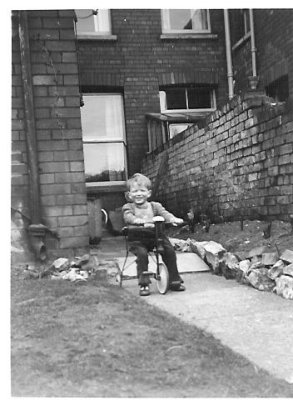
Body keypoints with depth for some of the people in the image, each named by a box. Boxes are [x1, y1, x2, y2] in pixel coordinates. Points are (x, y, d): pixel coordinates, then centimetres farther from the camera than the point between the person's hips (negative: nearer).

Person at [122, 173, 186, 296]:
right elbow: (128, 217, -15)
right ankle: (143, 284, -16)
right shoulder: (128, 207, 4)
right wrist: (141, 221, -35)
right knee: (142, 253, -29)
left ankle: (174, 281, 2)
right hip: (137, 239, -2)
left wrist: (173, 219, -27)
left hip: (156, 236, 2)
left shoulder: (154, 206, 11)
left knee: (169, 251, -13)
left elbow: (164, 213, -4)